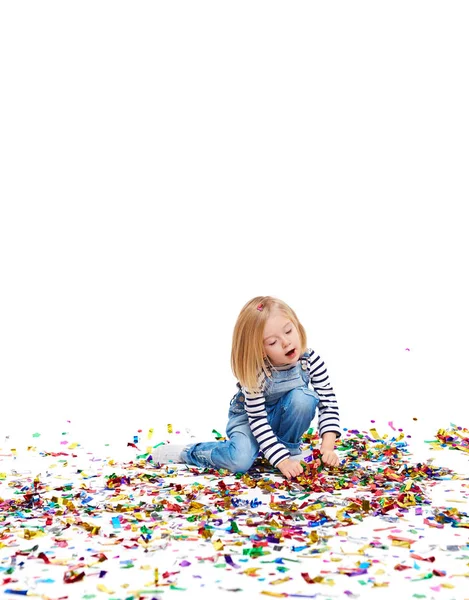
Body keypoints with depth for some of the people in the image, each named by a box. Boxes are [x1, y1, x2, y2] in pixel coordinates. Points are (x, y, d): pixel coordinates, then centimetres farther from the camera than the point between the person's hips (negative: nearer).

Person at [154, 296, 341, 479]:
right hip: (247, 417, -3)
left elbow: (328, 400, -20)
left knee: (304, 397, -29)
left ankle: (289, 447, -4)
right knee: (240, 461, -30)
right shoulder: (255, 374, -33)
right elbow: (258, 421, -30)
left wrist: (327, 446, -30)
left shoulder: (310, 359, -24)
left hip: (281, 416, 4)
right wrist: (281, 460, -36)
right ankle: (186, 452, -4)